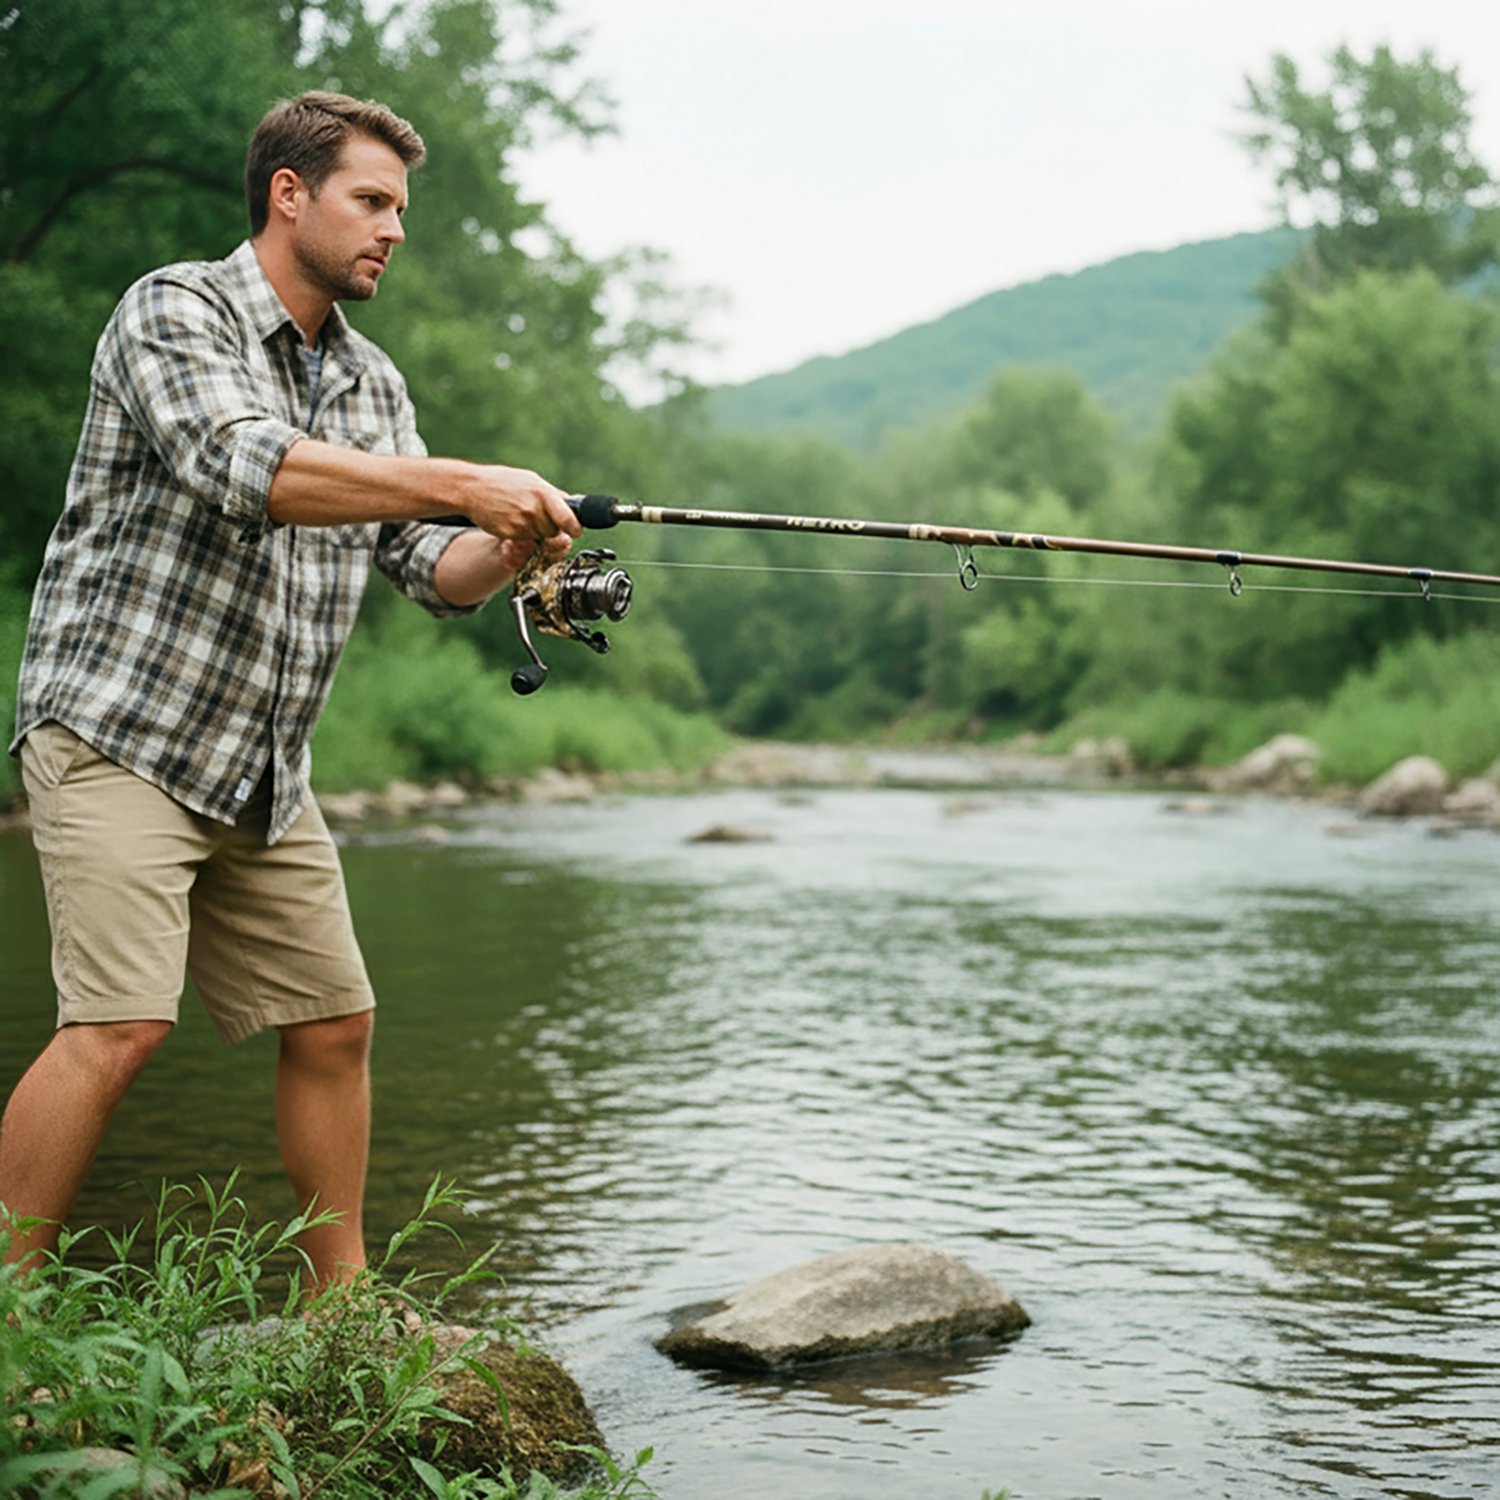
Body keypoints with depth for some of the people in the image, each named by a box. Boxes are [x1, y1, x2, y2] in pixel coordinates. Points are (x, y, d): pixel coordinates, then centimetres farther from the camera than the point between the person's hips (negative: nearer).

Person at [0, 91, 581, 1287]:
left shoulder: (372, 383, 14)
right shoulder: (174, 312, -9)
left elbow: (433, 571, 9)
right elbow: (241, 468, -27)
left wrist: (509, 546, -13)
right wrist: (460, 483, -28)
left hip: (264, 775, 8)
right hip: (119, 738, -8)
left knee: (334, 1022, 9)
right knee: (121, 1024, -18)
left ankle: (342, 1302, 22)